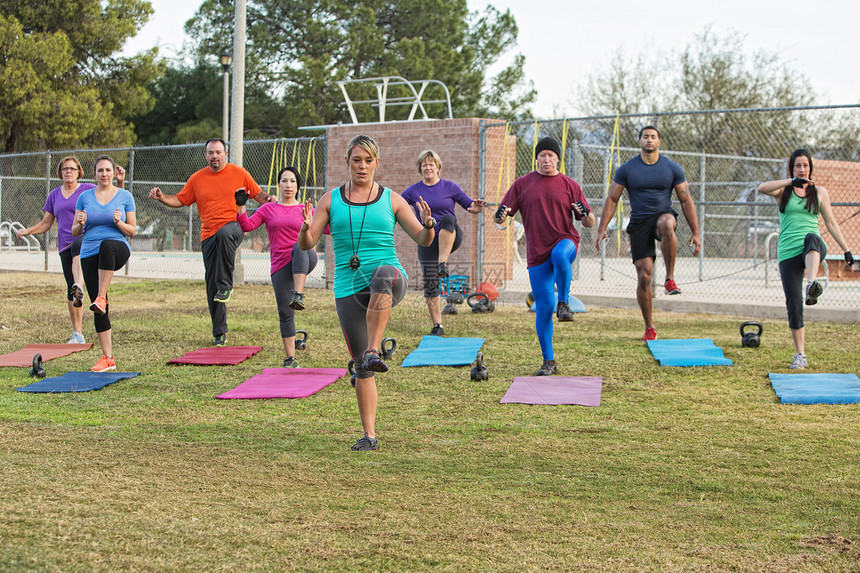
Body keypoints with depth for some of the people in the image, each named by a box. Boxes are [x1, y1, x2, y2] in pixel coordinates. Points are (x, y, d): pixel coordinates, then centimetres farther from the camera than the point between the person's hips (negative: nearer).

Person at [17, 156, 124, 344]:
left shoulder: (89, 189, 8)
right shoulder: (54, 195, 19)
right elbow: (45, 223, 23)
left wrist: (120, 183, -11)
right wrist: (26, 231, 8)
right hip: (65, 245, 4)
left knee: (78, 248, -41)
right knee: (70, 289, -2)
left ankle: (79, 287, -62)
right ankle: (77, 334, 5)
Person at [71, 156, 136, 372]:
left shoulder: (125, 196, 6)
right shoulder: (85, 197, 10)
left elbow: (133, 231, 6)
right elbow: (75, 232, 12)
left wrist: (119, 222, -13)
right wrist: (80, 223, -11)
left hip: (118, 249, -2)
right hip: (90, 255, 2)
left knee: (107, 245, -41)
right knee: (99, 310, -3)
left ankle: (102, 297, -36)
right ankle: (107, 357, 5)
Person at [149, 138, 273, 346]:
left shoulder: (239, 173, 7)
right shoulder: (197, 179, 12)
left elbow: (257, 193, 13)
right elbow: (180, 200, 15)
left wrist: (268, 199, -8)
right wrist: (161, 197, -3)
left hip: (233, 226, -3)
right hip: (208, 235, 3)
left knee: (224, 234, -41)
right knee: (211, 284, 0)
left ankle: (226, 285, -28)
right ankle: (219, 333, 10)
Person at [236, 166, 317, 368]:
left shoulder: (304, 210, 14)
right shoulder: (268, 209, 16)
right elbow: (247, 226, 3)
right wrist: (241, 206, -11)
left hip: (305, 261, -1)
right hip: (281, 266, 1)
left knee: (299, 247, -37)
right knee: (285, 313, -5)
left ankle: (298, 296, -46)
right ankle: (291, 359, 5)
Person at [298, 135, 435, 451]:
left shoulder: (391, 200, 8)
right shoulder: (331, 200, 10)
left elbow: (422, 240, 8)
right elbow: (305, 244, 6)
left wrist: (428, 225, -15)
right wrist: (306, 227, -17)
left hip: (389, 281, -2)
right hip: (349, 290, 2)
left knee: (384, 274, -41)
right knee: (361, 367, 0)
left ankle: (373, 351, -43)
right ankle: (370, 435, 11)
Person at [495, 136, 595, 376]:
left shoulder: (570, 185, 7)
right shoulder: (522, 184, 8)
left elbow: (589, 223, 6)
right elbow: (501, 216, 6)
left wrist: (585, 214, -17)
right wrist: (501, 215, -18)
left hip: (566, 241, -1)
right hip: (537, 254, 1)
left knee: (560, 255, -40)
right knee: (543, 307, -3)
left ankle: (564, 303, -21)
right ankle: (548, 362, 9)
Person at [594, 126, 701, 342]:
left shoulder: (673, 169, 2)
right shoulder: (627, 169, 2)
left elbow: (686, 201, 5)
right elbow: (612, 200, 7)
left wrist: (695, 233, 0)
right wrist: (601, 229, -2)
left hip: (663, 215, -1)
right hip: (639, 224, 1)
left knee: (667, 224, -40)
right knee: (644, 277, -6)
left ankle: (670, 279, -27)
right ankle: (649, 327, 8)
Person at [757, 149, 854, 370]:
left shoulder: (819, 192, 14)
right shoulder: (783, 190, 10)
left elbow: (831, 223, 17)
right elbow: (761, 188, -12)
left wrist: (846, 250, 12)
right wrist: (792, 181, -17)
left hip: (814, 251, -1)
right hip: (788, 252, 1)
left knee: (811, 238, -38)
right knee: (794, 303, -5)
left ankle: (813, 285, -60)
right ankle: (800, 355, 7)